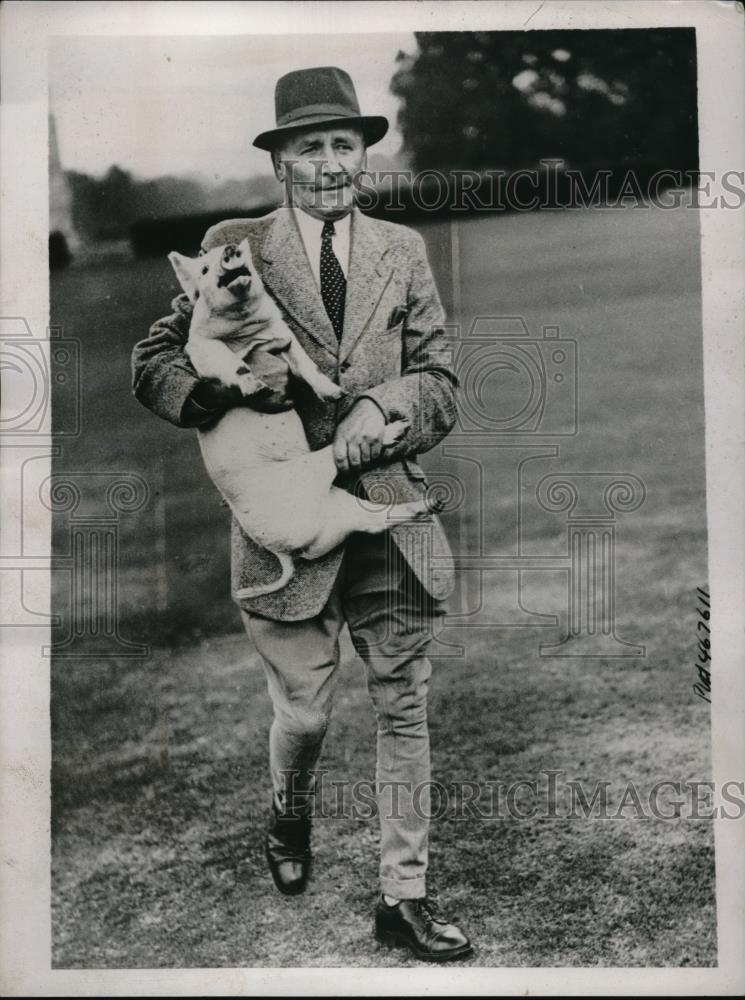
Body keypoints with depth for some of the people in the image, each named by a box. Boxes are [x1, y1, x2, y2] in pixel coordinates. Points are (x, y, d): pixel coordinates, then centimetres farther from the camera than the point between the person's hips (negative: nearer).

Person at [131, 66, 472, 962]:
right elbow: (153, 365, 1)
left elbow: (440, 380, 8)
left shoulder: (402, 250, 11)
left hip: (392, 514, 3)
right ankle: (290, 814, 40)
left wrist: (385, 405, -13)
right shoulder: (232, 248, 3)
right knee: (304, 711, 4)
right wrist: (232, 384, -18)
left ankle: (403, 896, 23)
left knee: (405, 710, 7)